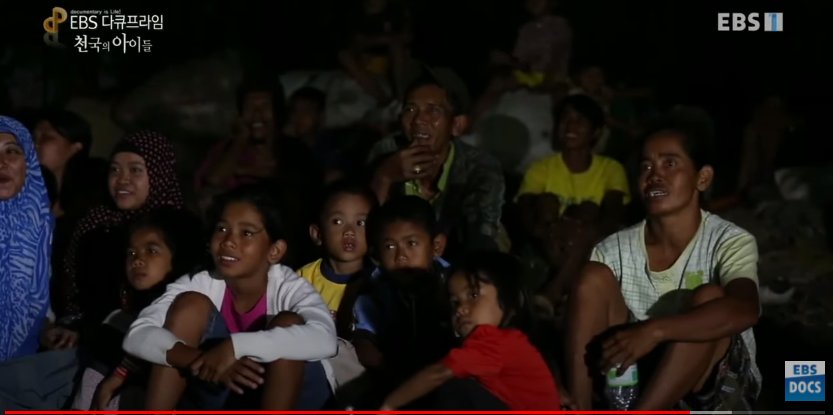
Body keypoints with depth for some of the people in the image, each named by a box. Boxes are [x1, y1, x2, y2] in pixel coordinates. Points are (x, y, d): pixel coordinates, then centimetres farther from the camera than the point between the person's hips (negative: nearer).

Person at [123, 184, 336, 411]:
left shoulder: (289, 288, -20)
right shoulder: (201, 285, -12)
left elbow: (324, 339, -42)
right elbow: (136, 336, -24)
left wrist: (234, 346, -46)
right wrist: (204, 361, -41)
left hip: (290, 398, -3)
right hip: (226, 397, 3)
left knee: (288, 323, -28)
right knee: (191, 304, -16)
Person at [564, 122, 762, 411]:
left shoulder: (729, 242, -14)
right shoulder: (614, 249, -2)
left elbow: (745, 309, -34)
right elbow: (581, 322, -6)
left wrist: (654, 331, -45)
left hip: (714, 389, -3)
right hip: (640, 372, 3)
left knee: (709, 296, -29)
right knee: (594, 277, -13)